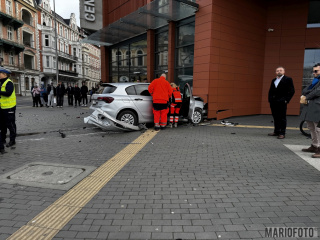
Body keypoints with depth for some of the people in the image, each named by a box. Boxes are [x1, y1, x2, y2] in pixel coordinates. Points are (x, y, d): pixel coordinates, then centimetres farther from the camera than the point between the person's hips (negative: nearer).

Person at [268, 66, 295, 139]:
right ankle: (276, 131, 20)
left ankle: (282, 133, 2)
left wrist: (286, 100, -11)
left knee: (282, 118, -2)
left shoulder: (288, 79, 0)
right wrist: (270, 99, 9)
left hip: (281, 103, -6)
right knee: (275, 117, 11)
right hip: (273, 102, 6)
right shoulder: (273, 80, 17)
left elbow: (291, 91, -6)